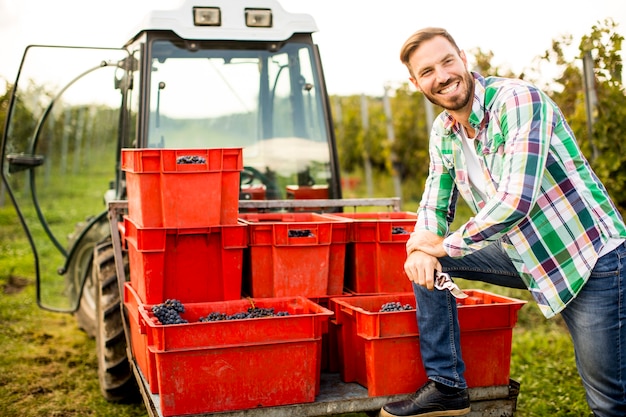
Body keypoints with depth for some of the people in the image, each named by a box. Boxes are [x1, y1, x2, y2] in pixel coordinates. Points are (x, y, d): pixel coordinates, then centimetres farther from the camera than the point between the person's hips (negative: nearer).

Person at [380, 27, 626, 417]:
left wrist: (444, 245, -19)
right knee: (424, 261, 1)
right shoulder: (443, 133, 2)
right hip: (526, 256, 7)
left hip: (592, 257, -7)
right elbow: (435, 207, 10)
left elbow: (515, 201, -31)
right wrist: (422, 249, -13)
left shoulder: (518, 100, -22)